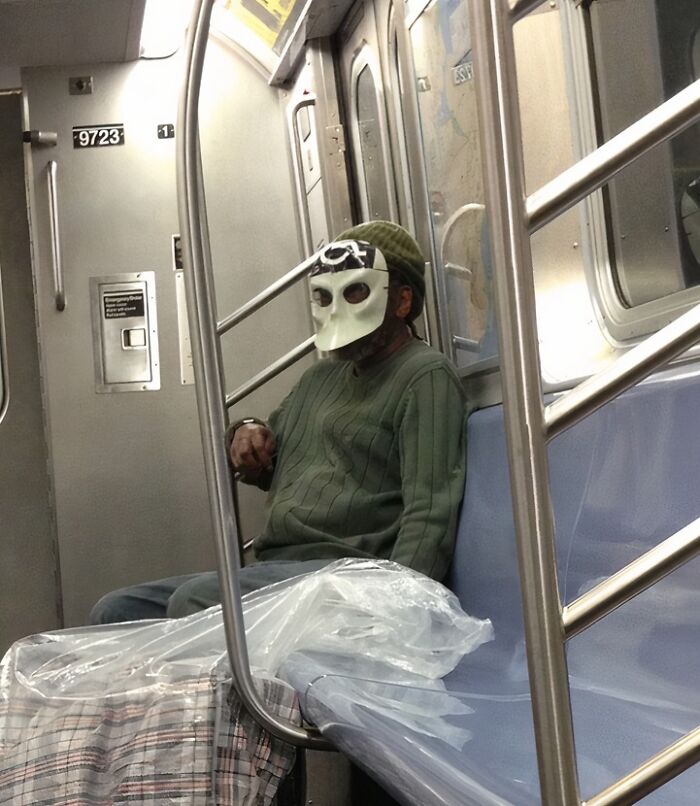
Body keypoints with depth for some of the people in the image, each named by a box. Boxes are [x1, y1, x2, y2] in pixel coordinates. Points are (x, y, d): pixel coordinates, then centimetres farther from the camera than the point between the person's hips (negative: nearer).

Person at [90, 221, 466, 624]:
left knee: (193, 602, -30)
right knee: (115, 611, 0)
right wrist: (245, 433, 13)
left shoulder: (424, 376, -3)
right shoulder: (321, 376, 23)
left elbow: (430, 515, -15)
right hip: (276, 569, 9)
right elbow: (264, 469, 37)